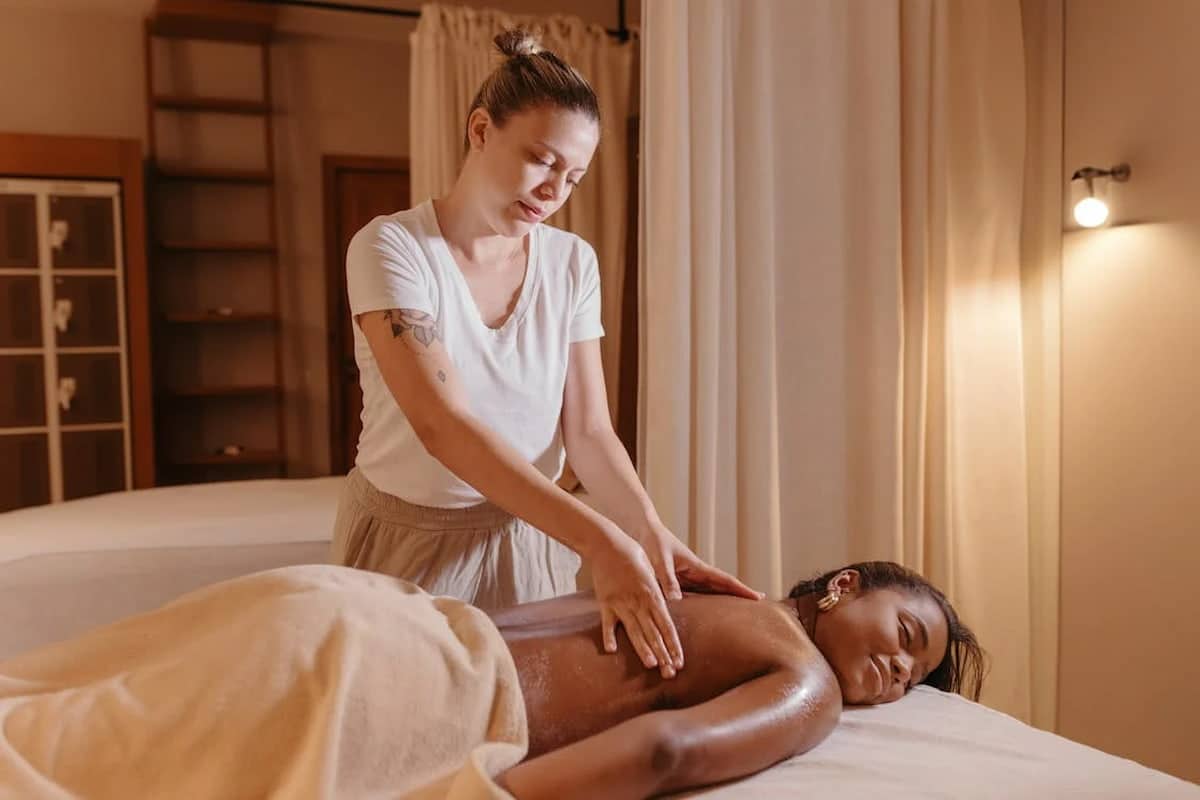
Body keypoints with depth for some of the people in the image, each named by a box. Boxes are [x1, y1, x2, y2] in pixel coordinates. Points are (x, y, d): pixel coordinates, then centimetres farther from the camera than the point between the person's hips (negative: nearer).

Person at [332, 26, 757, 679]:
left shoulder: (573, 264, -3)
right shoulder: (390, 247, -17)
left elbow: (587, 430, -7)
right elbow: (442, 424, -29)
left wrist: (650, 530, -26)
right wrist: (600, 542, -39)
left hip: (531, 543, 4)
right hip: (408, 546, -3)